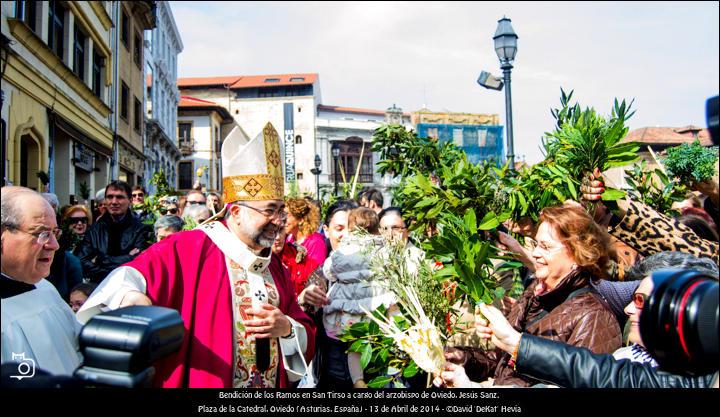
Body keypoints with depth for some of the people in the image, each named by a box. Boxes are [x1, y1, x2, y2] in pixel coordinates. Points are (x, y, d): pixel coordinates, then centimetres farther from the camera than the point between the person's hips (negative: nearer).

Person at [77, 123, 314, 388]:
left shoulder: (275, 267, 4)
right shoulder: (188, 249, -13)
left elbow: (306, 334, 7)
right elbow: (130, 275, -23)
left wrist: (286, 328, -14)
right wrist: (130, 296, -44)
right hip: (199, 381, -5)